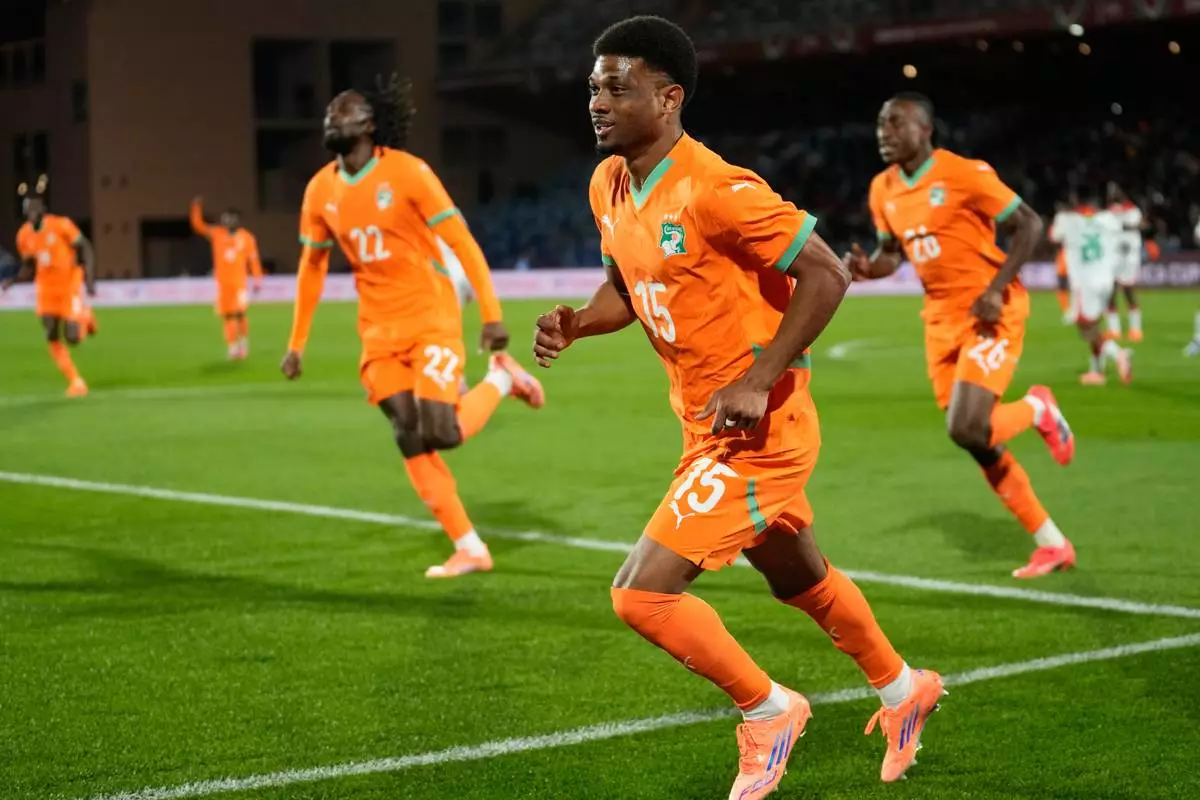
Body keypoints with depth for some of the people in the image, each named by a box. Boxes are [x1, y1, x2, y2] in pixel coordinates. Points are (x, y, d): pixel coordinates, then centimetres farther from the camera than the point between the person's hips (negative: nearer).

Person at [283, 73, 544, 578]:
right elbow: (312, 267, 15)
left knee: (441, 432, -16)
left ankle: (501, 378, 14)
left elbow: (461, 242, -12)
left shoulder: (407, 172, -13)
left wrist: (491, 315, -17)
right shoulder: (321, 190, 3)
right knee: (411, 440, -2)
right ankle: (469, 549, 7)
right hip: (379, 331, 5)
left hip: (431, 318, -5)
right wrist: (297, 343, 14)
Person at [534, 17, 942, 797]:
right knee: (800, 580, 26)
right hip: (707, 425, 9)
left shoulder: (714, 190, -24)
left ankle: (767, 711, 9)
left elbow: (827, 274, -23)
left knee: (641, 593, -13)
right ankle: (903, 690, 49)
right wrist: (574, 323, -4)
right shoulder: (610, 186, 3)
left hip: (758, 431, -9)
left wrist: (759, 381, -26)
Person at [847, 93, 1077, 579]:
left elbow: (1029, 225, -10)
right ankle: (1052, 544, 21)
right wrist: (866, 268, -6)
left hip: (989, 314, -7)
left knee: (966, 430, -22)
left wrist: (995, 289, -20)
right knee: (975, 440, 7)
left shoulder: (964, 174, -15)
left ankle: (1037, 410, 12)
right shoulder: (883, 190, 5)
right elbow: (890, 255, 18)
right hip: (941, 318, 7)